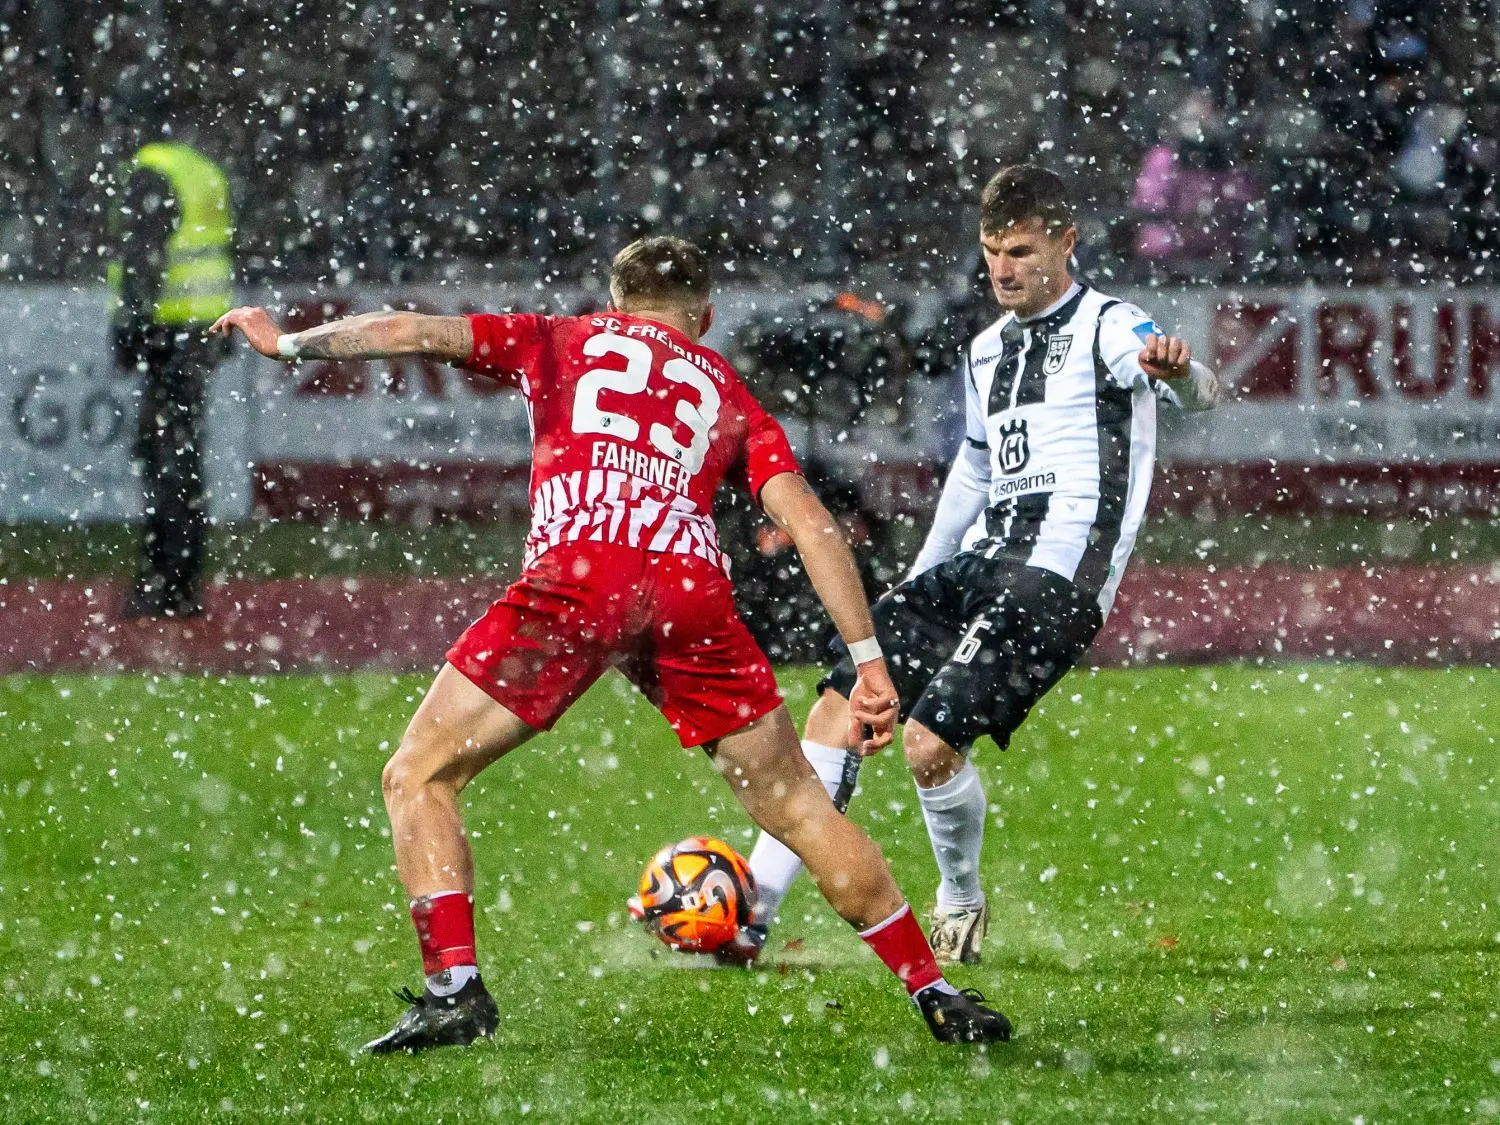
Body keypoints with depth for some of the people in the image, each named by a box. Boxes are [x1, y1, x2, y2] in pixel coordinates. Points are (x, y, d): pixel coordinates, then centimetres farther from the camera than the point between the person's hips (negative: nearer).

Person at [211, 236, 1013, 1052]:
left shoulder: (562, 342, 27)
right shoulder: (729, 394, 29)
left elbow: (413, 332, 20)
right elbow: (807, 520, 16)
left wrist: (289, 343, 34)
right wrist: (868, 661, 13)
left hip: (572, 580, -2)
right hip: (691, 589, 2)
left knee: (418, 777, 10)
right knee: (794, 803, 15)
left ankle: (454, 986, -6)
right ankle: (934, 995, 14)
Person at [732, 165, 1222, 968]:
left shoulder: (1107, 328, -5)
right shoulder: (988, 350, 19)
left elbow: (1198, 393, -25)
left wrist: (1179, 373, -51)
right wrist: (917, 582, 32)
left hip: (1056, 580, -8)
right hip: (979, 564, 8)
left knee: (932, 741, -21)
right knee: (840, 706, -3)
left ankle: (961, 902, 7)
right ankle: (748, 917, -1)